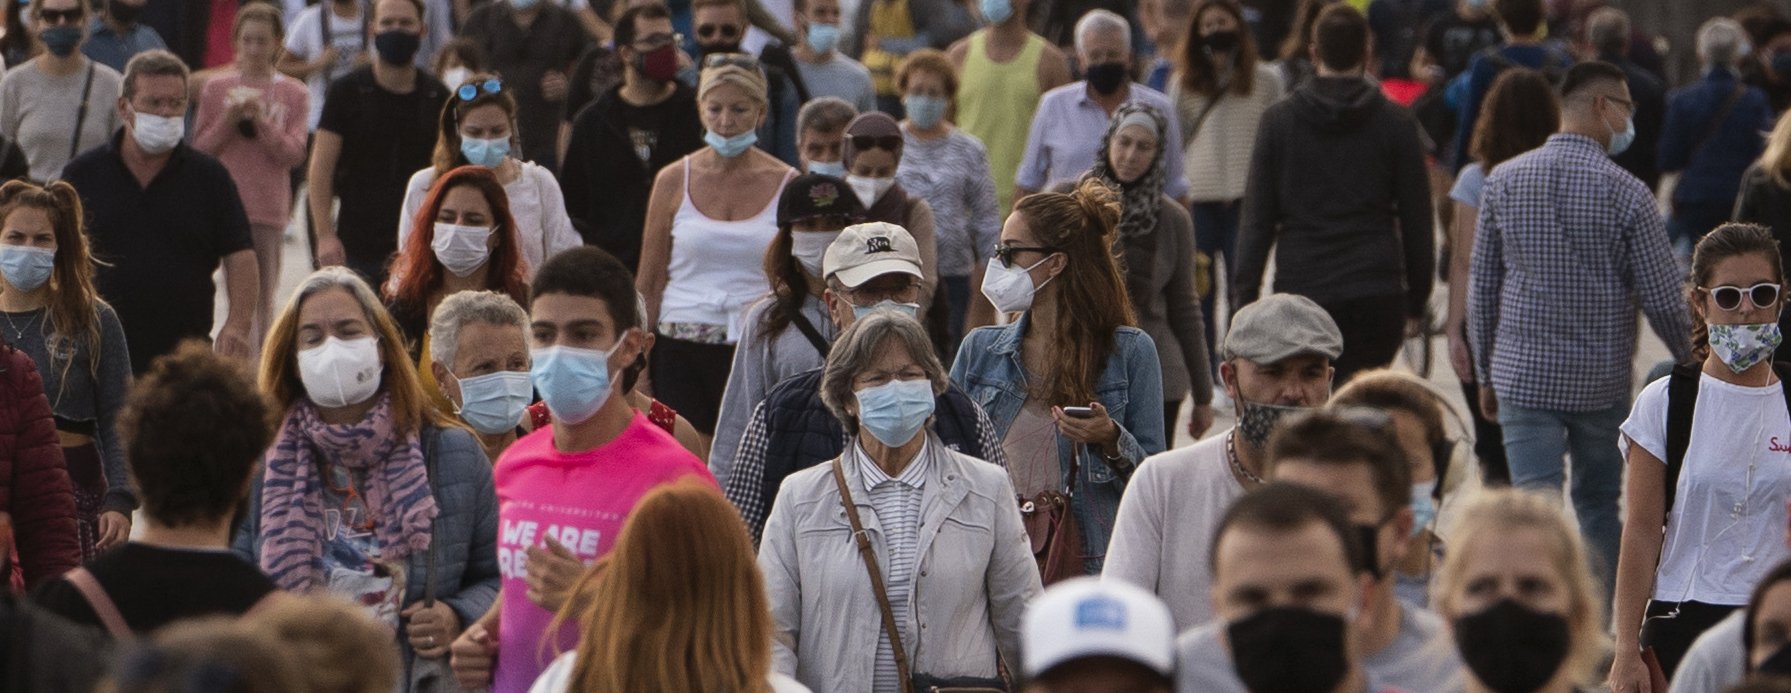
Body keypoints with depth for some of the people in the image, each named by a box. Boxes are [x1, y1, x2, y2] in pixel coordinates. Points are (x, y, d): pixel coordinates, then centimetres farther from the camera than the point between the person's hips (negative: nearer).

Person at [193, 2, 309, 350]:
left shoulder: (293, 93, 6)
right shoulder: (216, 88, 7)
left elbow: (294, 154, -2)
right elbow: (199, 148, 6)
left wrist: (261, 119, -13)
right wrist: (229, 119, -10)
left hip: (269, 207, 1)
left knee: (264, 297, 4)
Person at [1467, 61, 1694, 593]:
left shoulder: (1503, 181, 0)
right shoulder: (1626, 193, -10)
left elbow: (1481, 288, 5)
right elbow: (1663, 301, -8)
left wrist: (1486, 375, 15)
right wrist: (1692, 363, 10)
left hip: (1523, 375, 1)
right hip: (1602, 379, -1)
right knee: (1598, 506, 17)